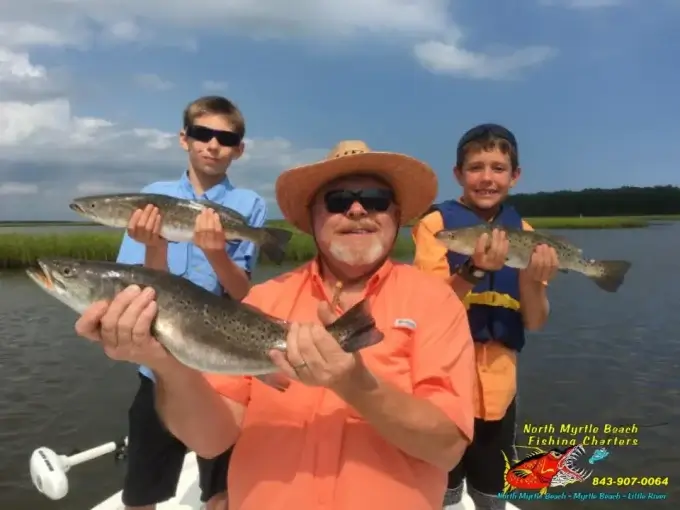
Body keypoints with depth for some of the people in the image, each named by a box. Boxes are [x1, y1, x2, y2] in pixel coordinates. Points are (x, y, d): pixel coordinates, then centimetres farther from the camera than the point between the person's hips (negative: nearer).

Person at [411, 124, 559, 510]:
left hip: (499, 384, 4)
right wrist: (474, 270, -29)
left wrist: (534, 280, -19)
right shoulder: (436, 222, -8)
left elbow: (534, 322, 1)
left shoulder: (523, 231, 4)